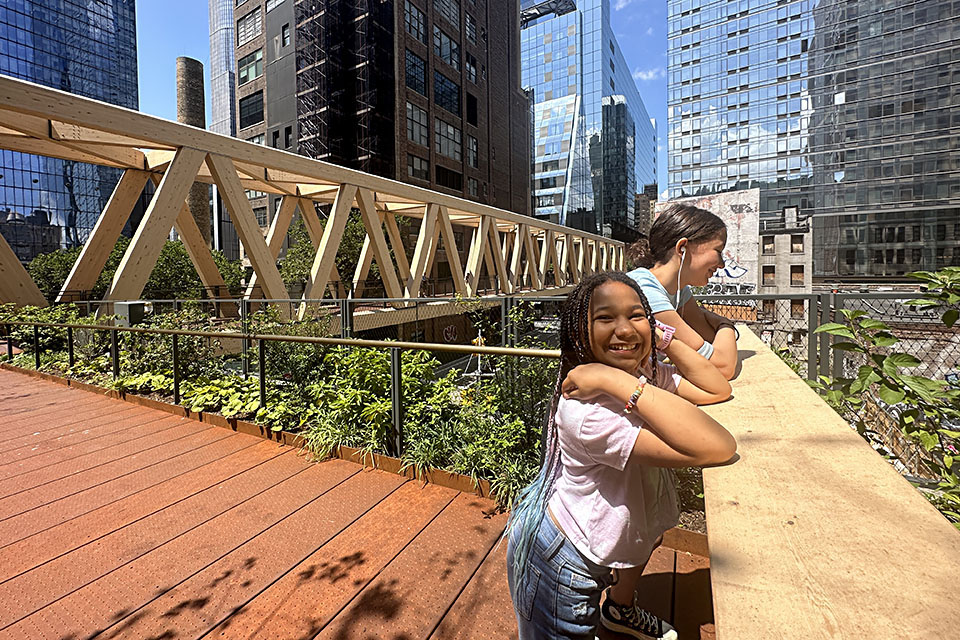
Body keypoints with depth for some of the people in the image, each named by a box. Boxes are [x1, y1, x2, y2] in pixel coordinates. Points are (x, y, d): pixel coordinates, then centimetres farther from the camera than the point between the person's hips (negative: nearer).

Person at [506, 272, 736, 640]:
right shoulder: (586, 410, -37)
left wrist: (667, 342, -12)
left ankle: (621, 607, 46)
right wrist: (618, 381, -45)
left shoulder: (647, 374, -8)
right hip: (560, 564, -8)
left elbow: (718, 390, -7)